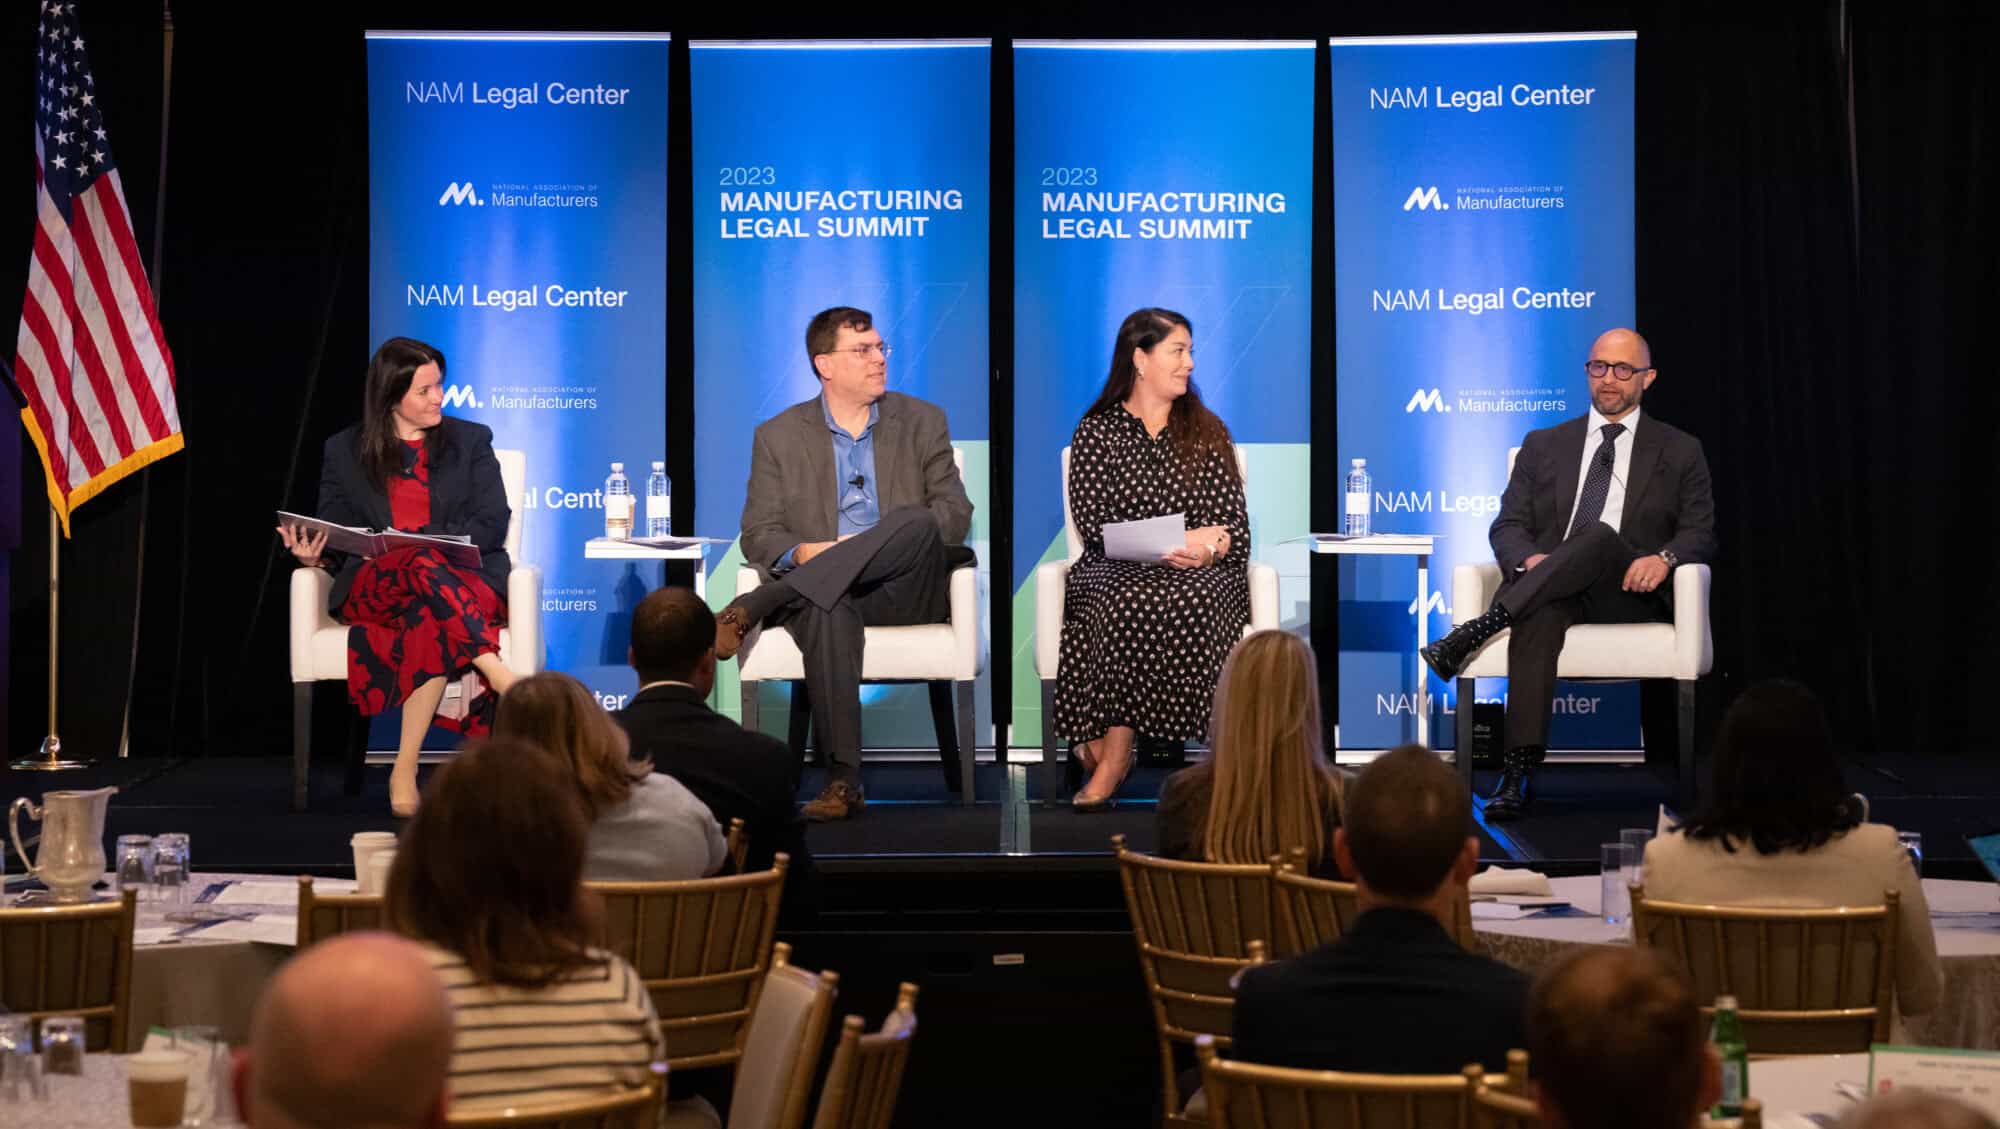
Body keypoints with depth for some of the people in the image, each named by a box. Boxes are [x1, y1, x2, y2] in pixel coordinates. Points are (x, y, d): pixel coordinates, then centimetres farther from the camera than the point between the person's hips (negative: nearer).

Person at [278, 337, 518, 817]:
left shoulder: (471, 441, 15)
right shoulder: (344, 452, 17)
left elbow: (492, 524, 4)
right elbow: (334, 533, 14)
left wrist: (420, 543, -12)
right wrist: (314, 553, -12)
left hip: (466, 579, 0)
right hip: (372, 587, 0)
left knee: (433, 621, -39)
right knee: (426, 571, -39)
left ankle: (405, 771, -42)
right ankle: (502, 680, -47)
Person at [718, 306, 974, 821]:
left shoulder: (922, 422, 13)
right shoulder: (778, 435, 12)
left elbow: (955, 514, 4)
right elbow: (759, 534, 6)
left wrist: (868, 546, -13)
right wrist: (802, 553, -19)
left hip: (902, 590, 1)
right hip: (820, 588, -1)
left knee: (916, 523, -34)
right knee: (828, 612, -39)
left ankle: (750, 609, -35)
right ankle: (842, 779, -43)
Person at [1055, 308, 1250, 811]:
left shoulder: (1207, 431, 18)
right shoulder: (1096, 431, 11)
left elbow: (1235, 528, 11)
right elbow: (1093, 523, -1)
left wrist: (1205, 550, -13)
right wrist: (1177, 541, -13)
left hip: (1200, 572, 1)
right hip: (1117, 570, -1)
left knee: (1190, 601, -34)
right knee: (1125, 603, -36)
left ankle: (1110, 756, -33)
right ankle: (1113, 755, -30)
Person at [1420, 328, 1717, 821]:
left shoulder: (1680, 452, 17)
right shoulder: (1544, 446, 22)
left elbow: (1701, 534, 8)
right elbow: (1507, 525, 12)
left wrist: (1664, 558, -17)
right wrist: (1530, 559, -13)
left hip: (1631, 594, -1)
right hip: (1549, 590, 1)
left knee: (1599, 535, -35)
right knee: (1540, 614, -38)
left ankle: (1477, 631, -44)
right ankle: (1518, 772, -50)